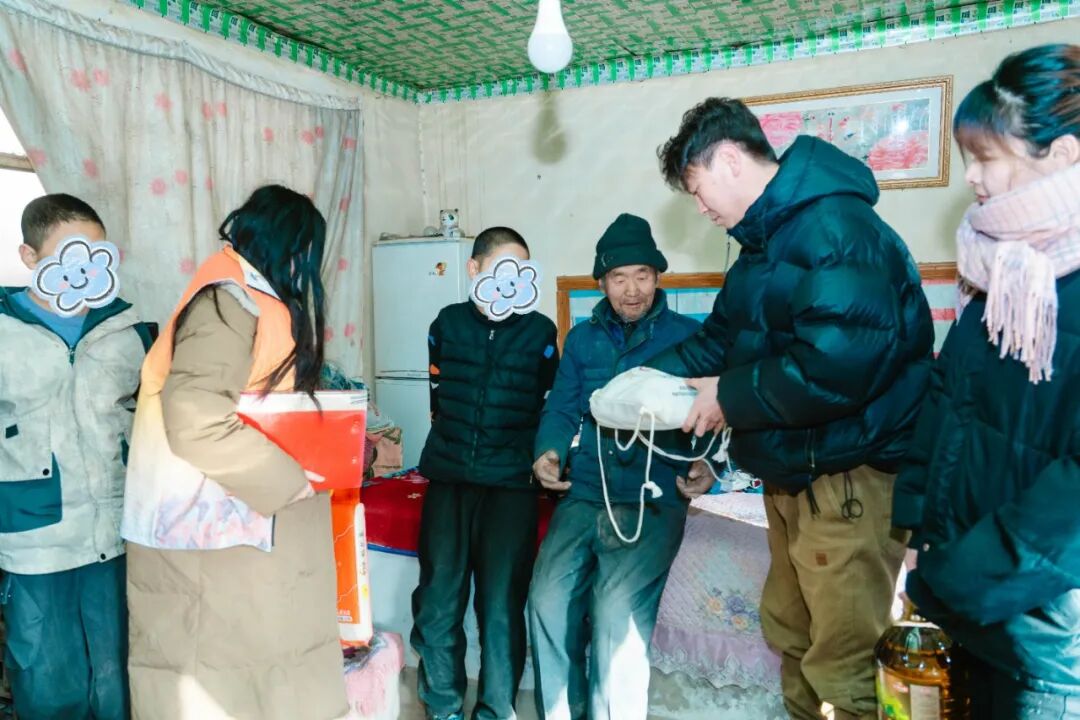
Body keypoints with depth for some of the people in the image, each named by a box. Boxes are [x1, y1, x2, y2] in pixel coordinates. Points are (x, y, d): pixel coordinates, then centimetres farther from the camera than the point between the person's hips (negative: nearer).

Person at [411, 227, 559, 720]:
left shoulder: (541, 332, 2)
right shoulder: (447, 323, 7)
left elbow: (550, 409, 6)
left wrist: (538, 460, 0)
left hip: (511, 483, -2)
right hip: (448, 478, 2)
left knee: (501, 606, 2)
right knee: (437, 600, 5)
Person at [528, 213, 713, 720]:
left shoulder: (688, 335, 7)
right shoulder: (581, 339, 17)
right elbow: (561, 408, 13)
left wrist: (708, 462, -14)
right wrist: (547, 450, -6)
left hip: (652, 501, -3)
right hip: (581, 497, 3)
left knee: (616, 616, -15)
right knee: (548, 603, -9)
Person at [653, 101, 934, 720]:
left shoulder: (834, 226, -21)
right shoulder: (768, 237, 13)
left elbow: (833, 369, -32)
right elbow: (726, 337, 19)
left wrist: (730, 397, -18)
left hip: (849, 477, -10)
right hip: (792, 473, 10)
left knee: (841, 670, 1)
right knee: (792, 637, 22)